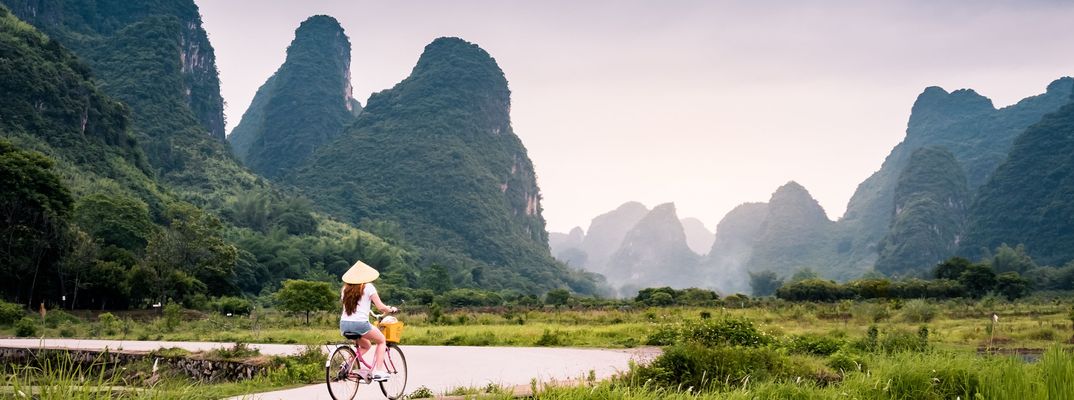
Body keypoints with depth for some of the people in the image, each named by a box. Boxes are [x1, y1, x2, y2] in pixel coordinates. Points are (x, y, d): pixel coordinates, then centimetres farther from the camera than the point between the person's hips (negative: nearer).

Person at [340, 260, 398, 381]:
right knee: (381, 340, 21)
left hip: (344, 324, 6)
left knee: (366, 345, 29)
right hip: (360, 323, -6)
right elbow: (381, 307, -4)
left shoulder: (345, 288, 13)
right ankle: (377, 372, 10)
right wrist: (391, 309, 17)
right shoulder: (368, 287, -1)